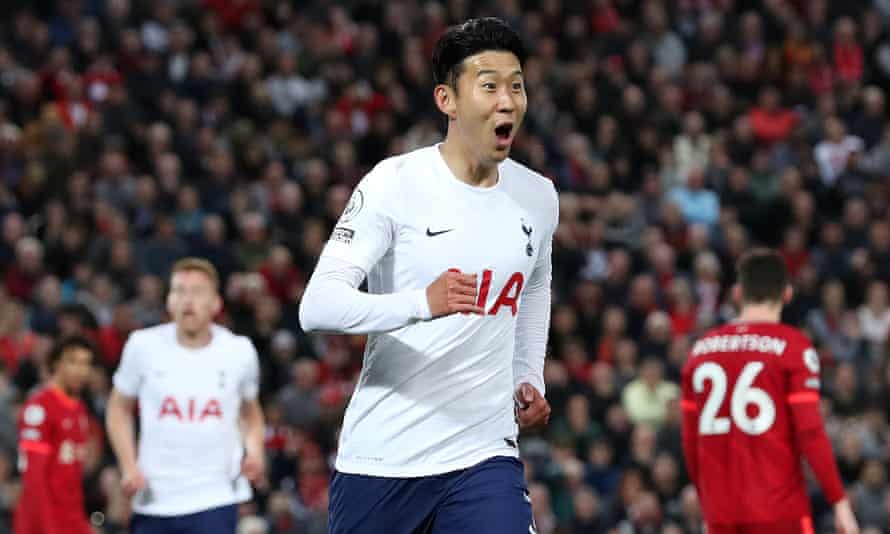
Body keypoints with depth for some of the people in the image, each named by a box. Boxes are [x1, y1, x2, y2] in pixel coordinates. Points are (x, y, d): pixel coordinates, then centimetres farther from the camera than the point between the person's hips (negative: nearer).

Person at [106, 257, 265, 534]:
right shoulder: (143, 345, -3)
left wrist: (254, 448, -4)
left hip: (215, 498, -1)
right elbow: (119, 407, 10)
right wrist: (128, 466, -3)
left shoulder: (239, 351, -1)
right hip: (155, 498, 1)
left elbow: (251, 412, 17)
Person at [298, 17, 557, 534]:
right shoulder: (395, 183, -10)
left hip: (484, 455, 3)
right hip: (382, 457, -3)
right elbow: (317, 306, -20)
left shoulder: (538, 197, 7)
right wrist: (422, 303, -34)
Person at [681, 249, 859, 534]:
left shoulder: (702, 348, 9)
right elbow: (810, 432, -12)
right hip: (779, 510, -5)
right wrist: (839, 500, -7)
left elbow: (690, 439, 13)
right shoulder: (792, 346, -6)